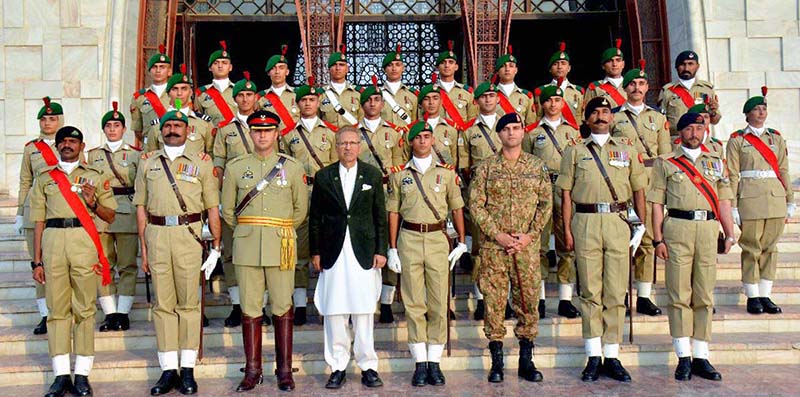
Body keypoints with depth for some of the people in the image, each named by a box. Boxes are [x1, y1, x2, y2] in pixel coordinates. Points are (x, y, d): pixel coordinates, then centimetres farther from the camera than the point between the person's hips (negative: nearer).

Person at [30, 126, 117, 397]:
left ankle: (82, 374, 4)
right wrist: (37, 261, 7)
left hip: (84, 242, -1)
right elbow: (39, 222, 13)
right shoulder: (44, 179, 16)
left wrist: (93, 203, -7)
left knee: (85, 308, -1)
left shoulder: (95, 177, 14)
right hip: (53, 242, 1)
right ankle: (61, 375, 7)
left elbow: (110, 217, 13)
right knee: (57, 308, 1)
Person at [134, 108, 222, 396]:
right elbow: (141, 207, 13)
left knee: (189, 303, 1)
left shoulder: (201, 162, 7)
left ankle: (188, 370, 9)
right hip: (157, 235, 2)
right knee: (163, 304, 5)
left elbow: (212, 207, 6)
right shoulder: (147, 162, 14)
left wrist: (216, 246, 2)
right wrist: (143, 248, 7)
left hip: (190, 235, -2)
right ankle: (168, 370, 12)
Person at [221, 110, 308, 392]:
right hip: (246, 245, 1)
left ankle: (285, 370, 13)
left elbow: (301, 209, 12)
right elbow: (227, 210, 13)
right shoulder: (235, 167, 6)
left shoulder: (292, 167, 5)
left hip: (281, 245, -1)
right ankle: (252, 370, 15)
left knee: (283, 307, 4)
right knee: (250, 308, 5)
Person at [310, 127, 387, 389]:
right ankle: (338, 367, 13)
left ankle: (368, 367, 14)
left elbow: (381, 217, 6)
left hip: (364, 253, 0)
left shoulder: (373, 175, 6)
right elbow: (315, 218, 8)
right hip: (333, 254, 1)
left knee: (364, 311, 4)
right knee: (333, 312, 3)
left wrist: (381, 250, 0)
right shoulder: (323, 177, 6)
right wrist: (315, 252, 4)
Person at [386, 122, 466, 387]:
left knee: (439, 303, 1)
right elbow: (393, 212, 7)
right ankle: (420, 363, 10)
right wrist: (392, 249, 2)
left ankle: (435, 362, 11)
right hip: (409, 239, 0)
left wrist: (461, 243, 4)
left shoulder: (447, 172, 7)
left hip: (438, 238, 0)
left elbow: (457, 208, 10)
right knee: (414, 303, 3)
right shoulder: (399, 174, 6)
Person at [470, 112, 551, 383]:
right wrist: (498, 235, -11)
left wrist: (530, 235, -7)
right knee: (494, 300, 1)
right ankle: (496, 361, 12)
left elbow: (546, 203, 6)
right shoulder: (486, 167, 3)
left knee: (528, 299, 5)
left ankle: (526, 360, 18)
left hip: (528, 244, 1)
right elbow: (476, 205, -1)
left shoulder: (537, 166, 8)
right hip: (493, 246, -1)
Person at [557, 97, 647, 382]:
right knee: (590, 292, 1)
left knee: (616, 292, 2)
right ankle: (593, 357, 7)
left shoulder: (627, 149, 15)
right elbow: (566, 193, 6)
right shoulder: (575, 151, 10)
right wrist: (567, 229, -1)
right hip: (586, 222, -1)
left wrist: (642, 227, 8)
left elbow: (638, 189, 15)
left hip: (618, 222, 1)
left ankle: (612, 356, 9)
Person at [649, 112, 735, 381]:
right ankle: (683, 358, 4)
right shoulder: (665, 162, 7)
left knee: (705, 296, 5)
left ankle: (701, 357, 12)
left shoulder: (716, 162, 17)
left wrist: (730, 234, 3)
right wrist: (658, 239, -5)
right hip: (678, 228, -3)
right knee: (679, 295, -2)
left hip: (708, 229, 3)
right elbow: (656, 203, 2)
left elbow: (724, 200, 14)